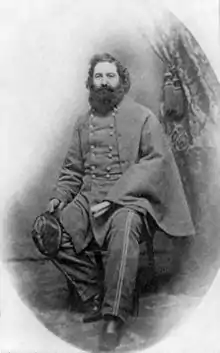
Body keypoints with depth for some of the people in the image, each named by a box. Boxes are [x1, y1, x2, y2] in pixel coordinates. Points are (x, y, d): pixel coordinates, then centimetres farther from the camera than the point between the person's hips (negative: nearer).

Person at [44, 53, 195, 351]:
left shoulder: (143, 117, 3)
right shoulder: (83, 123, 18)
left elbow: (156, 162, -8)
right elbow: (72, 169, 20)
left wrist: (114, 196, -18)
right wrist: (59, 196, -1)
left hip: (130, 196, -4)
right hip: (89, 197, 5)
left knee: (123, 229, -37)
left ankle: (114, 317, -26)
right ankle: (95, 297, -4)